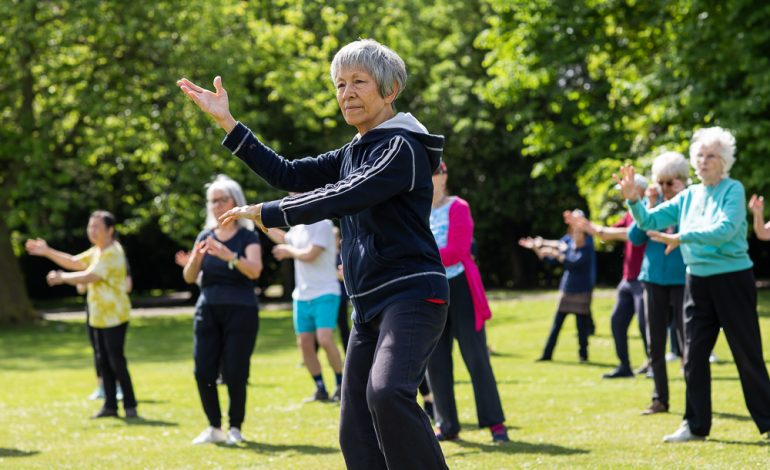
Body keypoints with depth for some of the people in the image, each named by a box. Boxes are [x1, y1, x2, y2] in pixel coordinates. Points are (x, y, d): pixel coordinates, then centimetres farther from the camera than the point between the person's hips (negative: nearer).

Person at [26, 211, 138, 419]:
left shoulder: (112, 253, -17)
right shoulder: (97, 251, 14)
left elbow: (89, 277, -24)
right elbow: (74, 263, 18)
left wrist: (62, 278, -17)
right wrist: (47, 252, 10)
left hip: (114, 316, -9)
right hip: (99, 316, 9)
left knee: (116, 361, -8)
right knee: (103, 361, 9)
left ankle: (130, 406, -1)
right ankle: (110, 405, 13)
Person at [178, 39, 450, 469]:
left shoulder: (403, 147, -10)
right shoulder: (353, 154, 18)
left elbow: (343, 198, -21)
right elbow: (291, 175, 14)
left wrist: (267, 213, -17)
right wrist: (227, 122, 10)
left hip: (412, 295, -9)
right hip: (370, 305, 9)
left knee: (387, 393, -33)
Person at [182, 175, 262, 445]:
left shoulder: (247, 236, -1)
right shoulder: (205, 237, 11)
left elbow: (255, 270, -17)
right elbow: (189, 278, 8)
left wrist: (228, 255, -32)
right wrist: (195, 258, -14)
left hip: (240, 311, -4)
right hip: (208, 311, 4)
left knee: (234, 373, -7)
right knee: (203, 372, -3)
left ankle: (235, 428, 7)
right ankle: (214, 428, 8)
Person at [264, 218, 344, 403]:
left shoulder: (323, 225, -12)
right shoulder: (297, 229, 11)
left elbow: (310, 255, -20)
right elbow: (282, 238, 34)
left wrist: (289, 251, -3)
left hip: (324, 295, -8)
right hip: (302, 296, 8)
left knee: (325, 340, -18)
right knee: (305, 344, 4)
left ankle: (340, 385, -2)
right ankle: (320, 389, 13)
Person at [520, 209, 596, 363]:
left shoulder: (586, 242, -9)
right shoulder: (567, 240, 8)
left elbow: (575, 262, -21)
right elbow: (549, 258, 13)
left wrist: (555, 253, -23)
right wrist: (535, 247, 4)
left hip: (582, 290, -6)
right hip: (568, 288, 6)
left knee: (582, 324, -2)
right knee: (557, 323, 6)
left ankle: (583, 354, 9)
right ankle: (547, 354, 10)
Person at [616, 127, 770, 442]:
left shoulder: (733, 190, -8)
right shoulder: (688, 197, 10)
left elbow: (725, 229, -23)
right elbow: (649, 221, 10)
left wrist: (681, 237, -28)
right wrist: (633, 199, -8)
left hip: (732, 278, -6)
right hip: (697, 281, 6)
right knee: (694, 354, 7)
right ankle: (695, 425, 16)